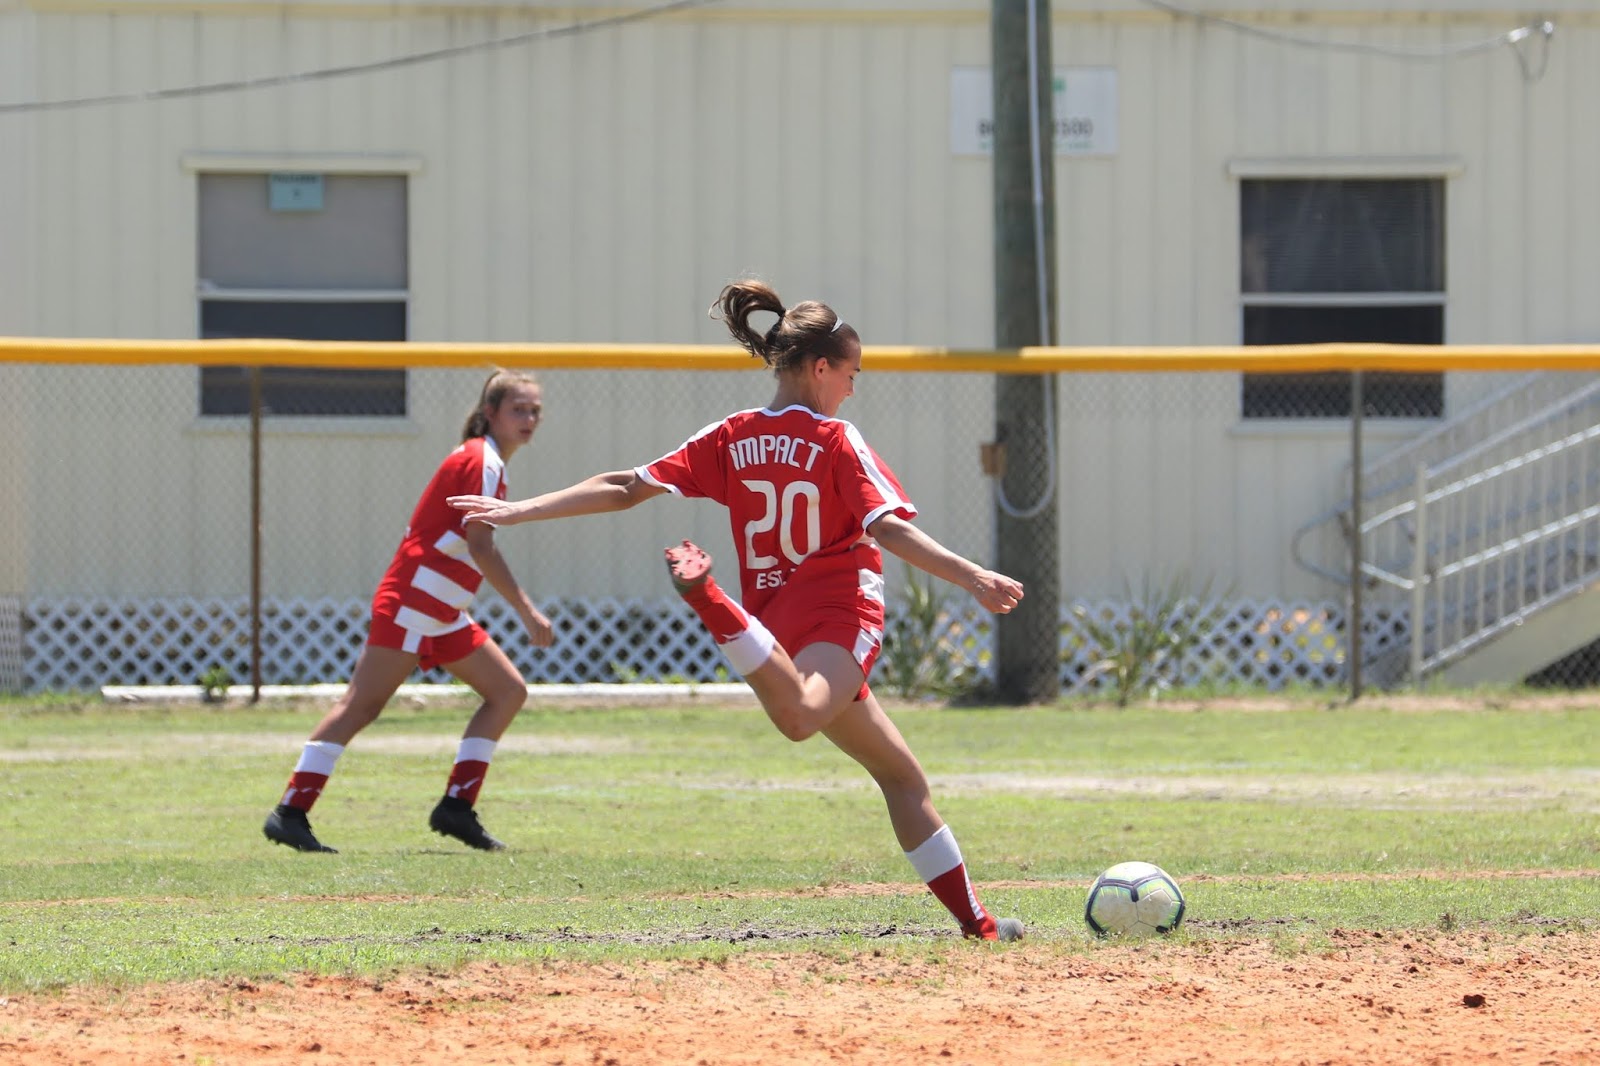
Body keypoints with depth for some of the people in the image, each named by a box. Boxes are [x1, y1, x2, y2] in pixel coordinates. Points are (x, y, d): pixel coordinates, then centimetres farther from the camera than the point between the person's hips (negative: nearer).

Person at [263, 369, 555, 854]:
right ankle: (291, 812, -16)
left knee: (509, 692, 8)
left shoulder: (482, 460, 18)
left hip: (443, 614, 10)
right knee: (362, 705, -13)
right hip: (412, 604, -10)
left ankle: (457, 807, 5)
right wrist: (526, 611, -22)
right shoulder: (481, 462, -12)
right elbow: (481, 546, -22)